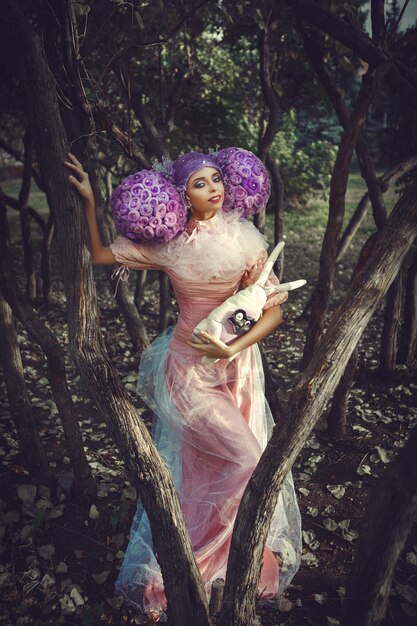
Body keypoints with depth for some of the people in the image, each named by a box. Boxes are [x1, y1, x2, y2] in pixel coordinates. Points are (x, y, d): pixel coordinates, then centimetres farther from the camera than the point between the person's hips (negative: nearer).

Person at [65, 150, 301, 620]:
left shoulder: (244, 238, -7)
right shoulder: (165, 243, -6)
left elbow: (273, 311, -8)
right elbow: (100, 254, 3)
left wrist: (232, 348, -20)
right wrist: (88, 200, -4)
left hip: (238, 365, 2)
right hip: (188, 367, -2)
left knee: (207, 467, 13)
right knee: (244, 460, -8)